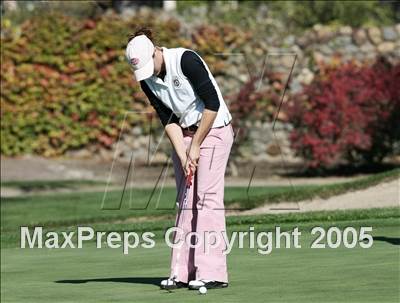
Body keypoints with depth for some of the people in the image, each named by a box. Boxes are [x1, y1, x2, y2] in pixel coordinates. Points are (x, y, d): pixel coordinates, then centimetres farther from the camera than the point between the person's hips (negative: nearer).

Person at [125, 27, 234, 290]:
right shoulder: (147, 81, -1)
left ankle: (213, 273, -11)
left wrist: (196, 145, -16)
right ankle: (184, 272, 5)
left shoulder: (186, 60, -21)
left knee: (207, 197, -11)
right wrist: (183, 156, -12)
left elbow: (213, 104, -20)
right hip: (185, 134, 7)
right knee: (186, 201, 4)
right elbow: (168, 120, 0)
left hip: (214, 130, -7)